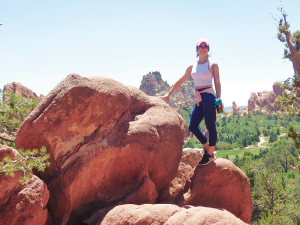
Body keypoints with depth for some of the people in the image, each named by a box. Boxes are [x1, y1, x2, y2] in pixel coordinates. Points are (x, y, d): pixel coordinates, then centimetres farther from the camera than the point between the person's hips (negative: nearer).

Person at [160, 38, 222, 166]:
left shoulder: (212, 65, 3)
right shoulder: (192, 67, 16)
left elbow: (217, 83, 0)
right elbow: (180, 81, 19)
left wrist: (219, 99, -11)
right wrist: (169, 94, 19)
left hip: (208, 96, -5)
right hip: (199, 99, 6)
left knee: (210, 126, -5)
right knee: (192, 126, 0)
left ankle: (210, 155, 5)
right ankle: (207, 149, 16)